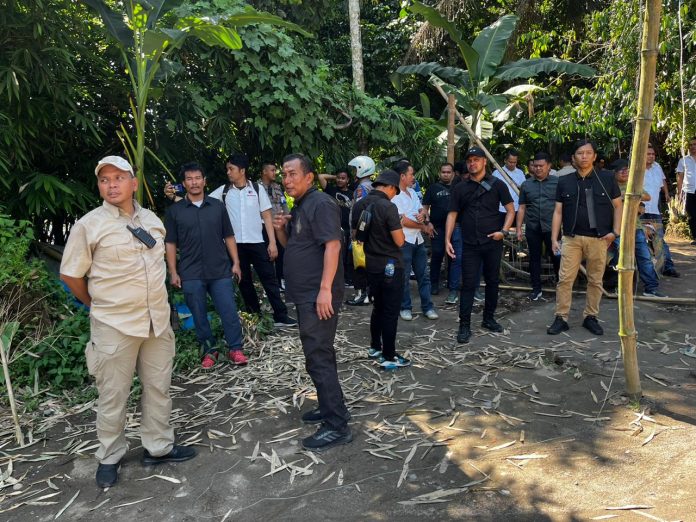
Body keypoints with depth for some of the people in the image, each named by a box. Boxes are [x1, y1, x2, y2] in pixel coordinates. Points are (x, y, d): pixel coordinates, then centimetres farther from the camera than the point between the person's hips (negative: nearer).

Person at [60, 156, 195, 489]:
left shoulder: (153, 220, 6)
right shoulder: (88, 225, -9)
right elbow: (70, 275, -2)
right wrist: (99, 306, 7)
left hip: (157, 320, 5)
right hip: (114, 325, -4)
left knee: (158, 388, 13)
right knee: (113, 396, 7)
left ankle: (158, 447, 30)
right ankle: (109, 458, 26)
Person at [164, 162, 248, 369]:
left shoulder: (217, 206, 8)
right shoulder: (175, 210, 3)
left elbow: (229, 236, 11)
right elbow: (170, 243, 4)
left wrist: (235, 263, 4)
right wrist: (173, 272, -2)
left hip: (221, 271, 1)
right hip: (191, 275, 0)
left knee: (229, 311, -1)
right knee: (199, 316, 7)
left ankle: (235, 349, 11)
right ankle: (209, 351, 20)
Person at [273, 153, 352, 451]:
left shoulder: (321, 204, -12)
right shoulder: (298, 208, 17)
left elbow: (332, 245, -21)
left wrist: (325, 289, -27)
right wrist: (281, 229, 3)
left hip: (319, 295, -10)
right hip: (306, 295, 10)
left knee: (318, 357, -9)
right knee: (319, 354, 17)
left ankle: (337, 426, -2)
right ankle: (329, 407, 30)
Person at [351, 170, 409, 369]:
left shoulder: (360, 205, 3)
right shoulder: (388, 207, -20)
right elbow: (399, 241, -18)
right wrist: (398, 226, 0)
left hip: (371, 265, 7)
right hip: (390, 266, -7)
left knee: (378, 307, 21)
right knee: (390, 312, 1)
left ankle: (374, 347, 30)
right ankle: (389, 357, 8)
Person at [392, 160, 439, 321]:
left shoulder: (412, 192, 13)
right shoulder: (394, 195, -13)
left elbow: (422, 210, 12)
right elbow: (403, 220, -17)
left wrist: (422, 215, -14)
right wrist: (424, 227, -6)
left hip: (418, 239, 8)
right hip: (404, 241, -8)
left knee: (423, 275, 9)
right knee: (404, 276, 2)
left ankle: (427, 306, 15)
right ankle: (405, 307, 14)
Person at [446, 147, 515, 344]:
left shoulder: (497, 185, 2)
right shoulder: (460, 188, 7)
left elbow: (510, 210, 3)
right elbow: (452, 215, 6)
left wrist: (503, 231, -12)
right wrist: (447, 239, -3)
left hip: (493, 243, 0)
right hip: (470, 244, 0)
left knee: (492, 281, 11)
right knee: (468, 284, -2)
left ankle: (489, 318, 26)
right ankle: (464, 325, 2)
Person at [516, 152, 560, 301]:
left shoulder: (558, 182, 0)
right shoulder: (526, 185, 9)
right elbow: (522, 208, 10)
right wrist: (519, 228, 5)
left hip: (552, 228, -3)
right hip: (532, 228, 3)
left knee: (556, 258, 3)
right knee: (534, 258, 9)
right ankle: (536, 289, 20)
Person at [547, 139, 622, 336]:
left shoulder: (607, 179, 3)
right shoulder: (564, 182, 5)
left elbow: (618, 206, 8)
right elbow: (558, 212, 6)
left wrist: (615, 231, -3)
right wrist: (554, 238, 0)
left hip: (599, 239, 0)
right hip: (572, 238, 0)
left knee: (595, 280, 8)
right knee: (565, 279, -2)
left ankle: (591, 317, 20)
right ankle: (561, 318, 6)